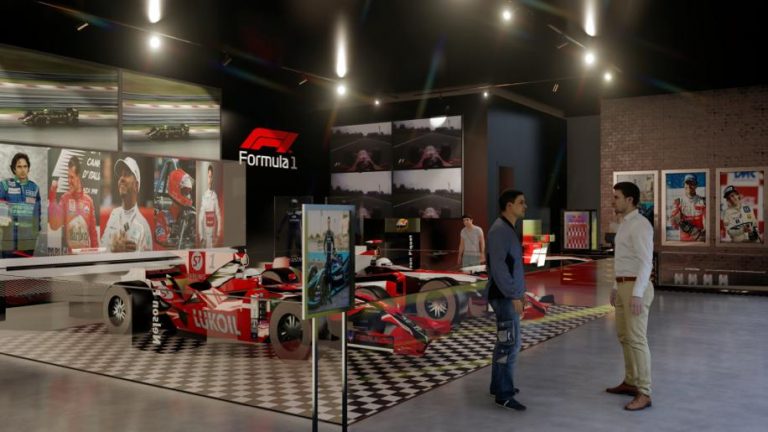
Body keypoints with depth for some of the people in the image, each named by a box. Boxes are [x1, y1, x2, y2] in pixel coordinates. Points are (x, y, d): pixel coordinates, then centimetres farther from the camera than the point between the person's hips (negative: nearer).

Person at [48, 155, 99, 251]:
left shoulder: (88, 200, 4)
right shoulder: (64, 198, -1)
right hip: (70, 252, -2)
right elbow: (54, 225, -13)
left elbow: (93, 230, 8)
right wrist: (52, 198, -17)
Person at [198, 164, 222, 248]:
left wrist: (218, 233, -2)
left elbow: (218, 215, 3)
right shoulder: (204, 195, -2)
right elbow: (200, 217, -1)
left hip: (213, 233, 0)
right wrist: (201, 235, -5)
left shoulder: (215, 195, 0)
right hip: (205, 233, 0)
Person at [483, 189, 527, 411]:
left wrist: (521, 291, 21)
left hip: (509, 294, 10)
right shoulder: (499, 230, -17)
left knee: (505, 342, 15)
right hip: (505, 296, -10)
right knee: (510, 343, -9)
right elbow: (499, 266, -23)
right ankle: (504, 395, -4)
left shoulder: (508, 229, 14)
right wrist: (514, 296, -22)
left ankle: (499, 386, 24)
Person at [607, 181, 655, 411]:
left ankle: (643, 394, -4)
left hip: (636, 288, -10)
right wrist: (616, 287, 24)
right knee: (624, 336, 16)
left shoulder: (640, 224, -17)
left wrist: (637, 294, -27)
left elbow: (645, 262, -23)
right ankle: (630, 383, 28)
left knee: (637, 340, -9)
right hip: (624, 287, 10)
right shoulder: (626, 224, 15)